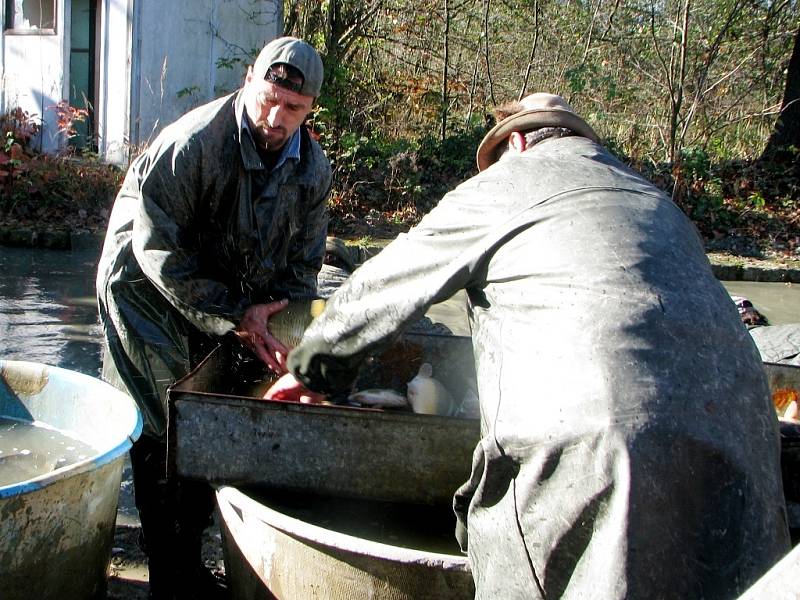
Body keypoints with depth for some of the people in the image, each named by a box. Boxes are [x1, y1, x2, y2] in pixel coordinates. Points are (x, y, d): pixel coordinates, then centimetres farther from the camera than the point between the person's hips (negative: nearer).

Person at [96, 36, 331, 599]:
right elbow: (157, 250, -23)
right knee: (166, 434, -8)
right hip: (149, 293, -5)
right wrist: (233, 317, -23)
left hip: (229, 300, 6)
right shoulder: (193, 142, -25)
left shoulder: (313, 167, -6)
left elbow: (302, 263, 2)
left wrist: (279, 329, -12)